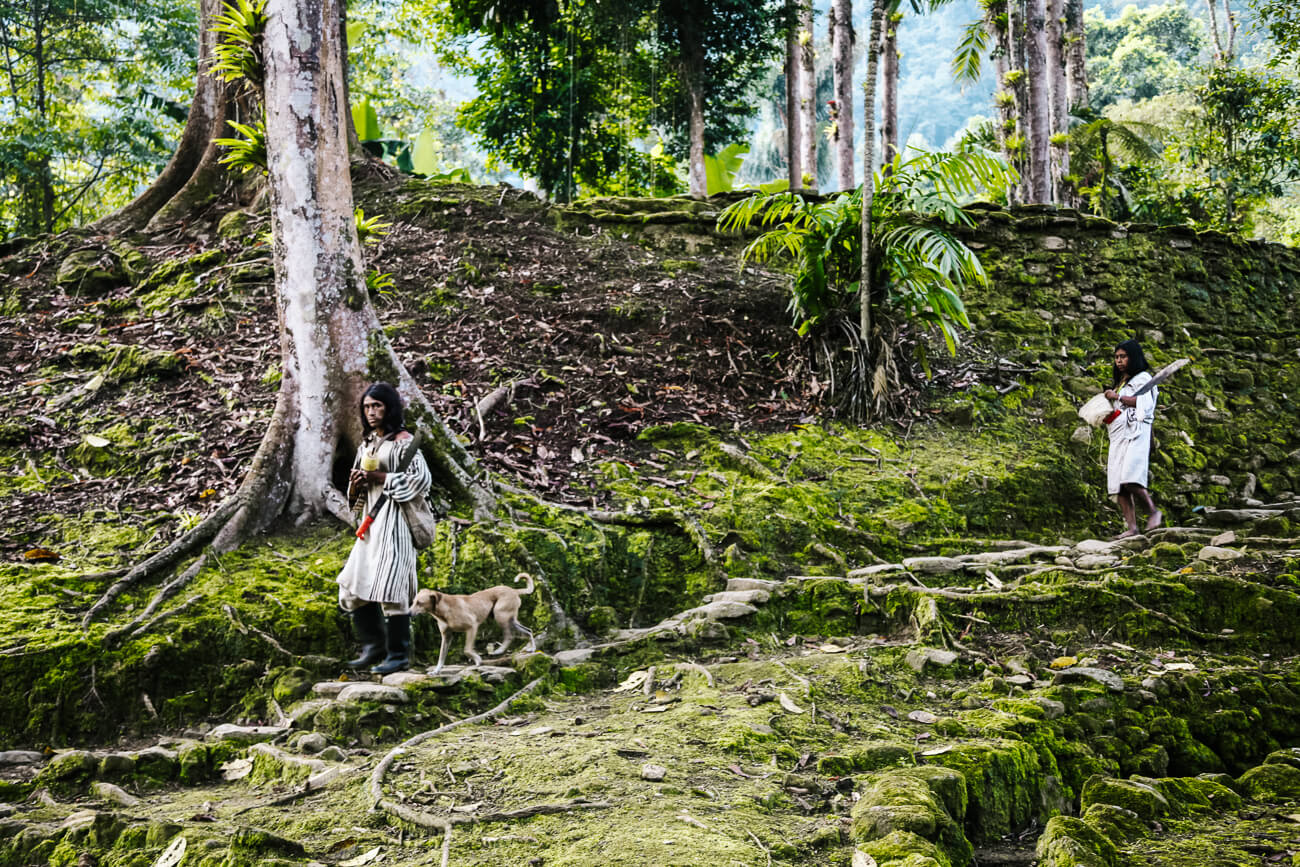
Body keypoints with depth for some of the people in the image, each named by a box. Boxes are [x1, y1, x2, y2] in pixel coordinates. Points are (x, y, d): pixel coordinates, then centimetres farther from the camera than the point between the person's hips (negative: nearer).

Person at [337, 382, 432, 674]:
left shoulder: (402, 442, -6)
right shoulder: (366, 445, 18)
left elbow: (422, 479, -17)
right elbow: (353, 495, 24)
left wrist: (379, 477, -15)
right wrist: (355, 484, -1)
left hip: (394, 521, -8)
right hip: (371, 523, 9)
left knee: (390, 587, -10)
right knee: (353, 585, 7)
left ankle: (399, 654, -1)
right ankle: (374, 647, 18)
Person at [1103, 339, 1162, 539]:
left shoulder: (1142, 378, 3)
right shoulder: (1119, 382, 27)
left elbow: (1144, 402, -13)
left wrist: (1117, 396, -9)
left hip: (1135, 433, -8)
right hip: (1118, 435, 8)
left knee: (1130, 479, -23)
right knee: (1117, 483, -4)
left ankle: (1153, 511, -4)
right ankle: (1131, 527, -6)